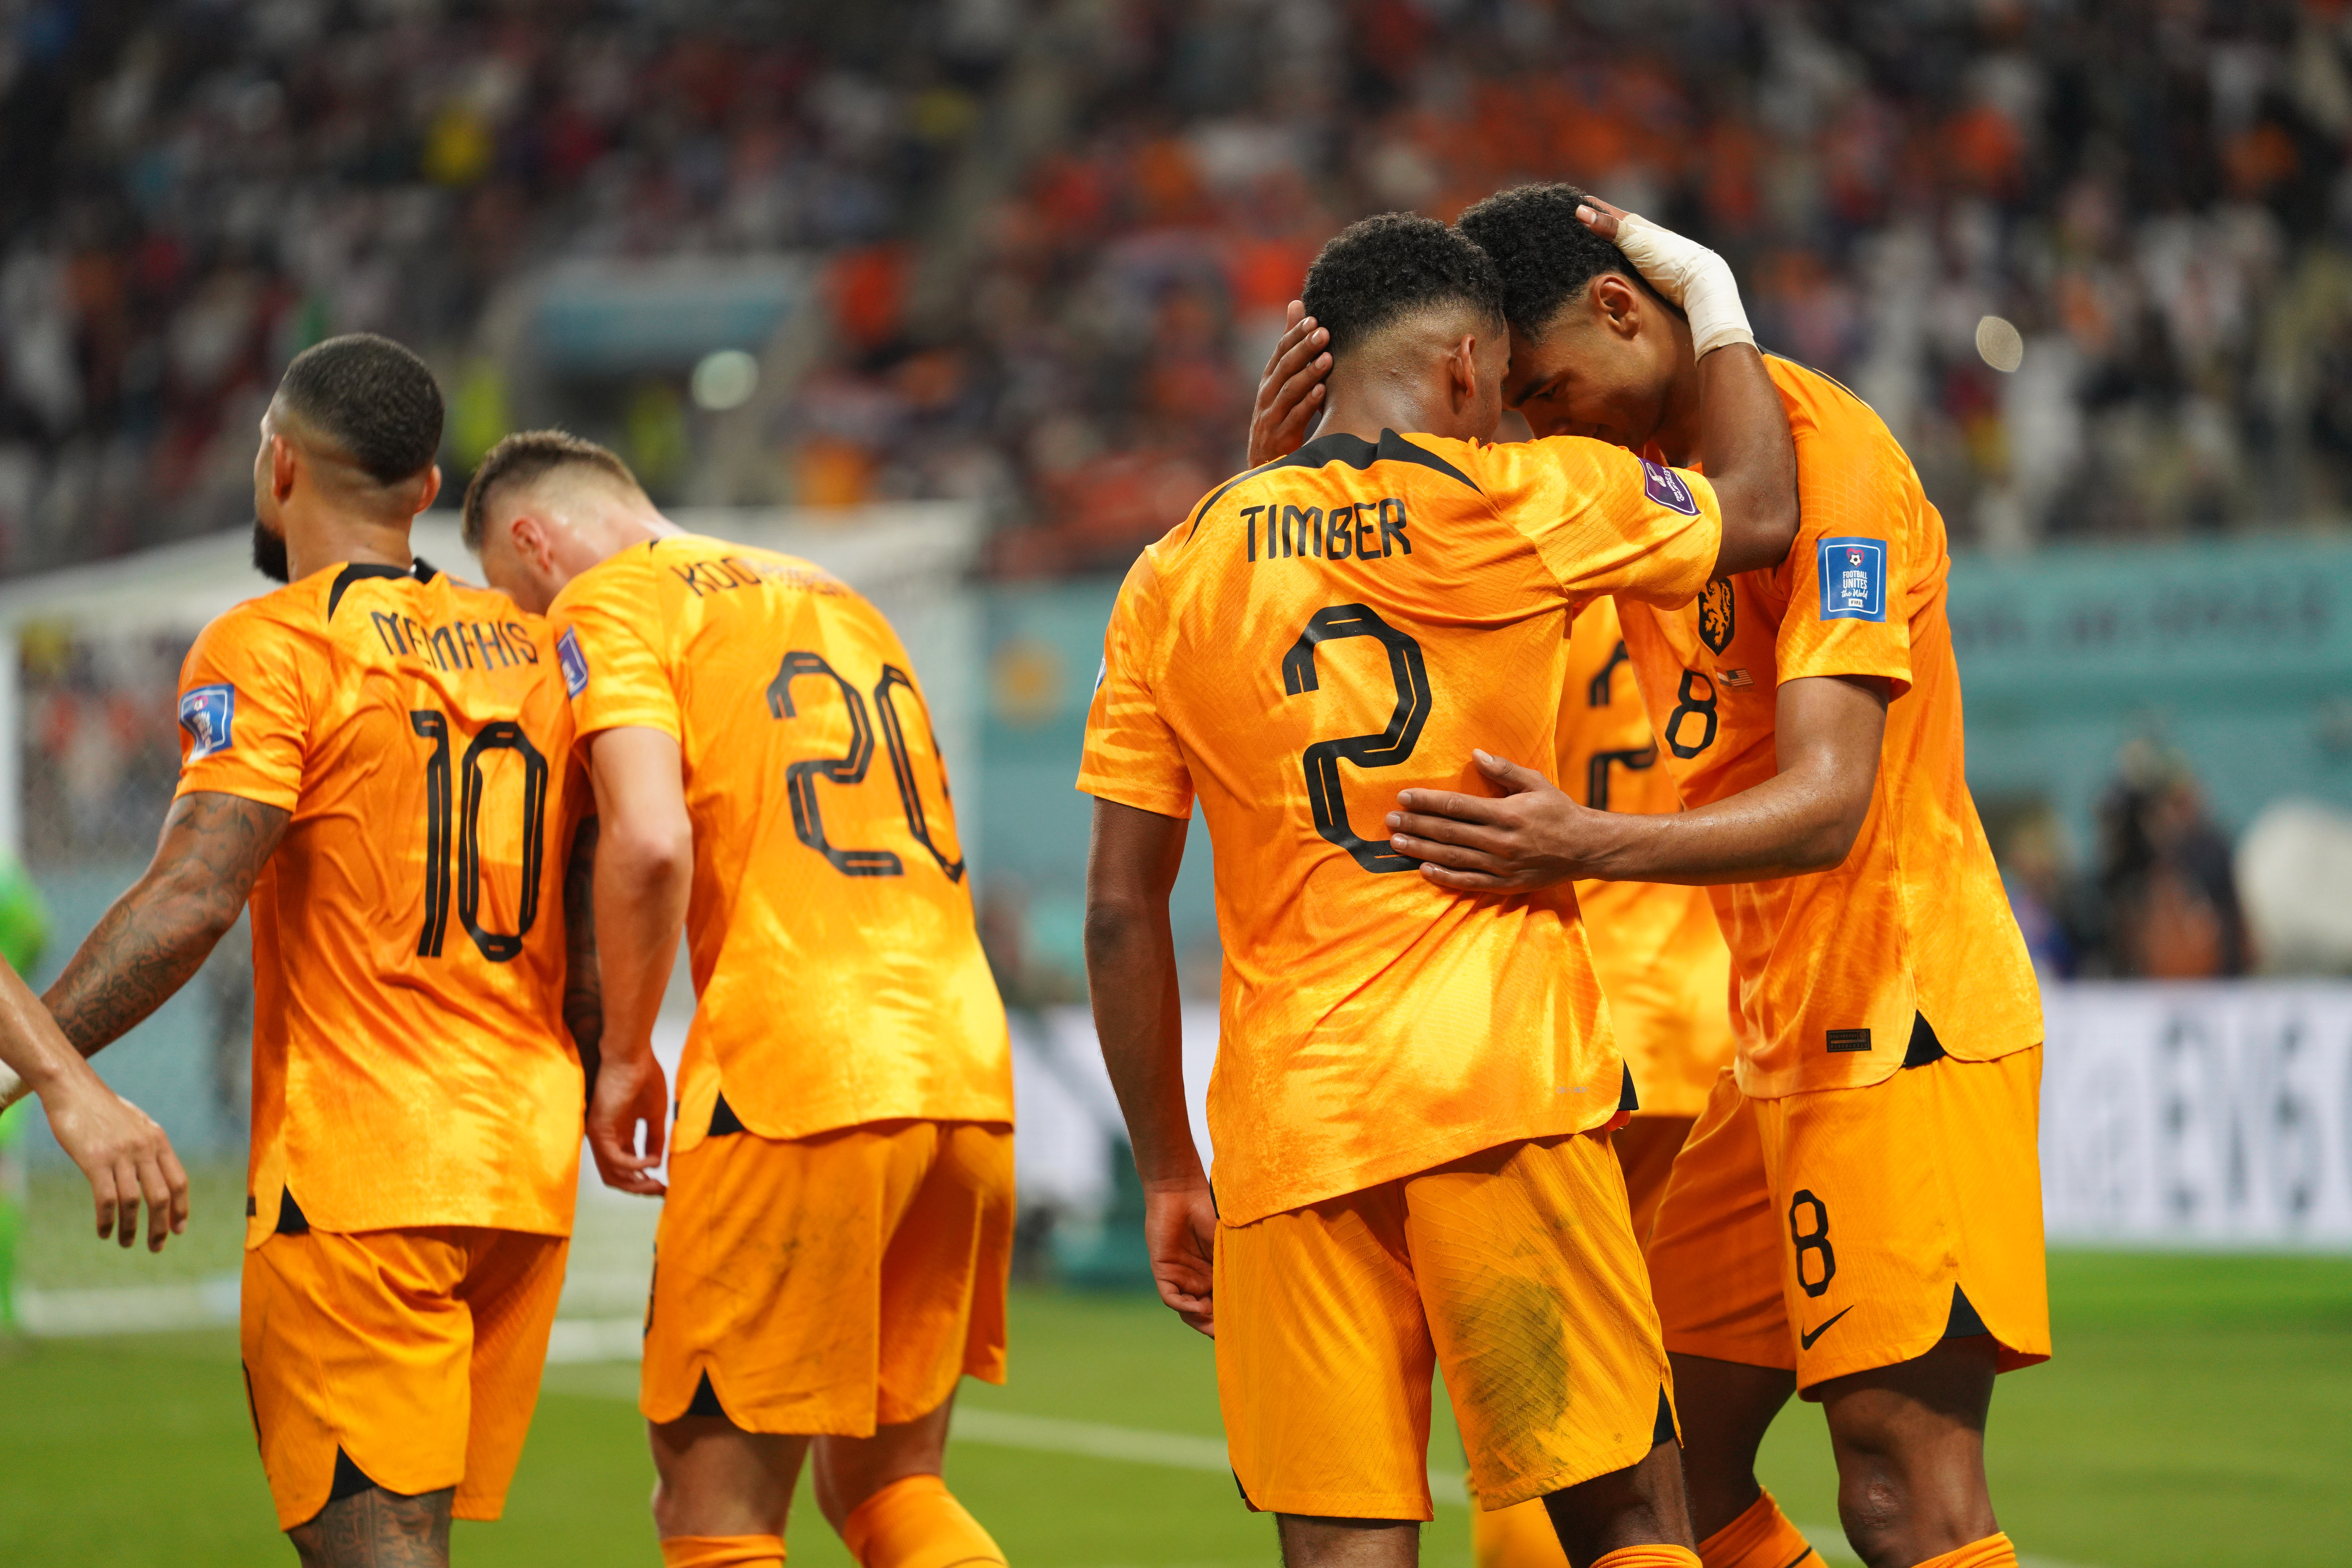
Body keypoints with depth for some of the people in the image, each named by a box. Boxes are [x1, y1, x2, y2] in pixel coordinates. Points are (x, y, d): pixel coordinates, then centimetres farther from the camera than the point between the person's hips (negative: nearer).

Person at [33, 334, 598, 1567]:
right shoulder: (535, 648, 14)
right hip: (528, 1165, 7)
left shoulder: (268, 649, -7)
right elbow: (605, 918, 13)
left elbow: (192, 902, -18)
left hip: (356, 1170, -7)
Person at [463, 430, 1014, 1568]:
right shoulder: (835, 601, 26)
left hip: (795, 1088, -7)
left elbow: (650, 842, -13)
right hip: (968, 1075, 8)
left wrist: (623, 1057, -3)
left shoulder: (608, 602, 1)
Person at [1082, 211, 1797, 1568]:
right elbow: (1762, 511, 17)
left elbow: (1122, 910, 9)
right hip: (1507, 1096, -3)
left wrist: (1169, 1174, 16)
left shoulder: (1178, 575, 9)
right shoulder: (1517, 509, 0)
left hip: (1285, 1133, 3)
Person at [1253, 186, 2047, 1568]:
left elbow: (1826, 805, -26)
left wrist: (1588, 848, -42)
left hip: (1900, 1026, -8)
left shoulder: (1826, 456, -16)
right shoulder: (1625, 468, 11)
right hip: (1761, 1041, 8)